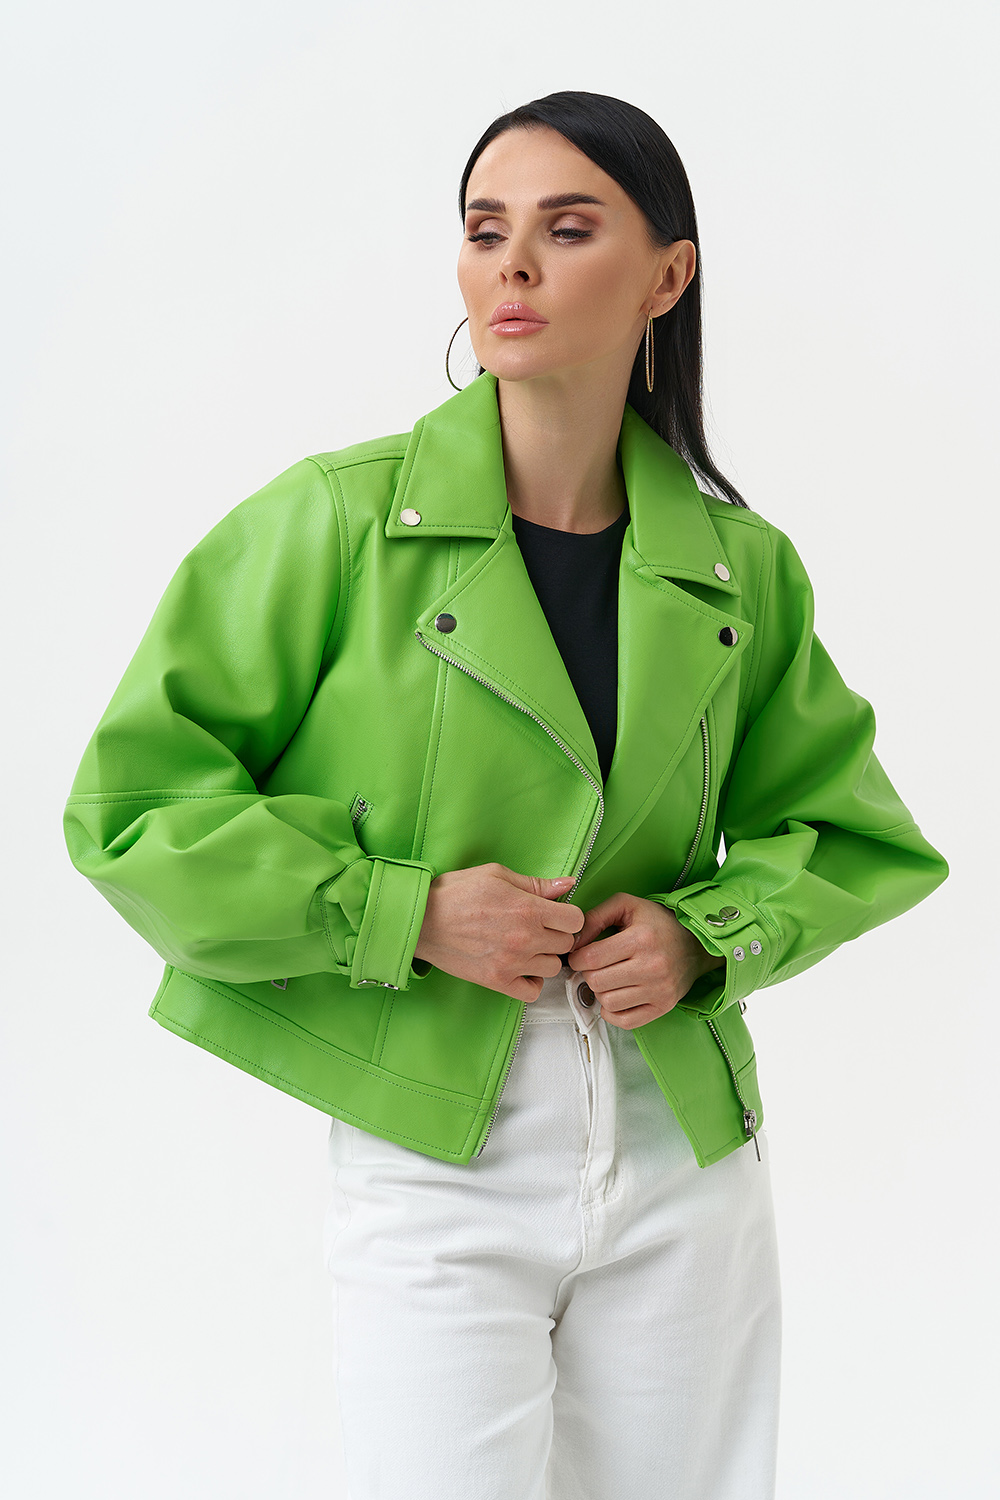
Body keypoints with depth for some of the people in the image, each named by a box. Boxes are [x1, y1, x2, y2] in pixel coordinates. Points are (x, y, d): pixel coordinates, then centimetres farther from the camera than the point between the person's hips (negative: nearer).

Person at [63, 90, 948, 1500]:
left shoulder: (743, 567, 2)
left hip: (687, 1168, 4)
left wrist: (706, 937, -5)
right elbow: (132, 807, -6)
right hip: (430, 1168, -3)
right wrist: (404, 912, -15)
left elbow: (844, 835, 14)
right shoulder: (338, 522, -7)